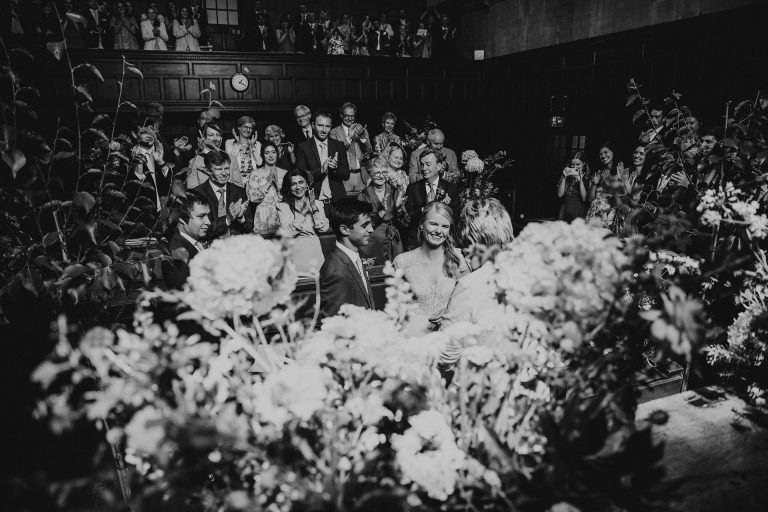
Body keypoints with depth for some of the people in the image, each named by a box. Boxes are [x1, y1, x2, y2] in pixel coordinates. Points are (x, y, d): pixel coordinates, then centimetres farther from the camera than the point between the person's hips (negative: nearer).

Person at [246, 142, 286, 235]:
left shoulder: (285, 173, 11)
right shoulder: (255, 174, 6)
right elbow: (252, 197, -5)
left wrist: (276, 181, -5)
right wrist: (268, 182, -9)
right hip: (263, 216, -1)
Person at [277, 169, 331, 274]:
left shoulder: (317, 204, 15)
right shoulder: (283, 207, 7)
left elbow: (323, 228, 2)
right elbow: (287, 232, -7)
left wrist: (314, 207, -5)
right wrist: (303, 212, -12)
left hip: (315, 251, 2)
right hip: (295, 251, -2)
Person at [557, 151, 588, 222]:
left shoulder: (587, 177, -2)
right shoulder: (566, 175, 5)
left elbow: (584, 199, -10)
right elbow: (560, 194, -2)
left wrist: (581, 181, -17)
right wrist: (564, 177, -9)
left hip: (579, 211, -2)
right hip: (565, 210, 2)